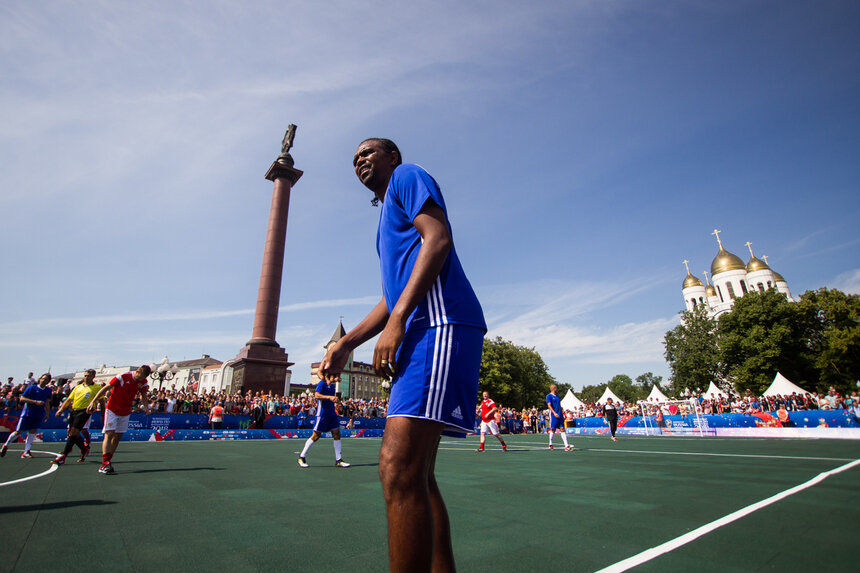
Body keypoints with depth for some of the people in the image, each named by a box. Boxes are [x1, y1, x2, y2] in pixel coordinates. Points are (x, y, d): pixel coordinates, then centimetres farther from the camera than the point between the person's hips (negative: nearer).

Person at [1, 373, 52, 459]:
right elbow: (22, 398, -11)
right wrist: (35, 402, -21)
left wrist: (47, 414, 15)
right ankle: (5, 446, 29)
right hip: (27, 413, -3)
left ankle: (26, 452, 2)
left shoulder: (48, 390, 7)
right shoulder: (31, 388, -6)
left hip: (39, 415, 3)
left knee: (32, 431, -2)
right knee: (18, 432, 3)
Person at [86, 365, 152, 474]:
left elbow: (143, 396, 12)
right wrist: (93, 401, -14)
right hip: (112, 410, -5)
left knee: (118, 436, 7)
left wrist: (147, 407, 3)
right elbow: (105, 388, -12)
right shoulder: (123, 377, -18)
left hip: (125, 413, 5)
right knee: (109, 434, -11)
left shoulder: (143, 382, -2)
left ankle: (107, 462, 15)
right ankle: (105, 464, -13)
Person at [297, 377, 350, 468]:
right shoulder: (322, 383, -9)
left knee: (337, 434, 1)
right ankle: (301, 457, 17)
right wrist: (329, 397, -30)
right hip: (322, 414, -8)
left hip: (332, 413, 8)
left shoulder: (332, 386, 15)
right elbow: (316, 395, -23)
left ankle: (338, 460, 6)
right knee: (316, 436, 0)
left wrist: (335, 399, 9)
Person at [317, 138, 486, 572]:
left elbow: (438, 238, -9)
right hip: (418, 335, 10)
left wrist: (397, 322, -18)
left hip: (439, 324, -10)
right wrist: (345, 344, 21)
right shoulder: (388, 216, 35)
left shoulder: (407, 175, 11)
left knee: (398, 468, -18)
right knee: (416, 475, 10)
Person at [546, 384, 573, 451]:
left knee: (562, 429, 0)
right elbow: (549, 405, -14)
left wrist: (562, 414, 15)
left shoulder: (557, 396, 18)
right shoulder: (549, 396, -4)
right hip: (553, 415, -6)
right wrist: (554, 413, -24)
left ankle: (566, 446, -4)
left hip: (560, 415, 6)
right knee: (553, 430, 0)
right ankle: (550, 444, 15)